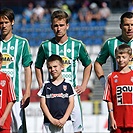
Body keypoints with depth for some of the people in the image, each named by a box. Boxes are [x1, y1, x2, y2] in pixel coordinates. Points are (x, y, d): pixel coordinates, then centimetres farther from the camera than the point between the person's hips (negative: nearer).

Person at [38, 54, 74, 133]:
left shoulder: (67, 84, 6)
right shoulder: (46, 85, 8)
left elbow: (71, 103, 4)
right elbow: (43, 104, 5)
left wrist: (64, 119, -8)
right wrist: (51, 119, -6)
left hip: (65, 121, -1)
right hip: (49, 122, 1)